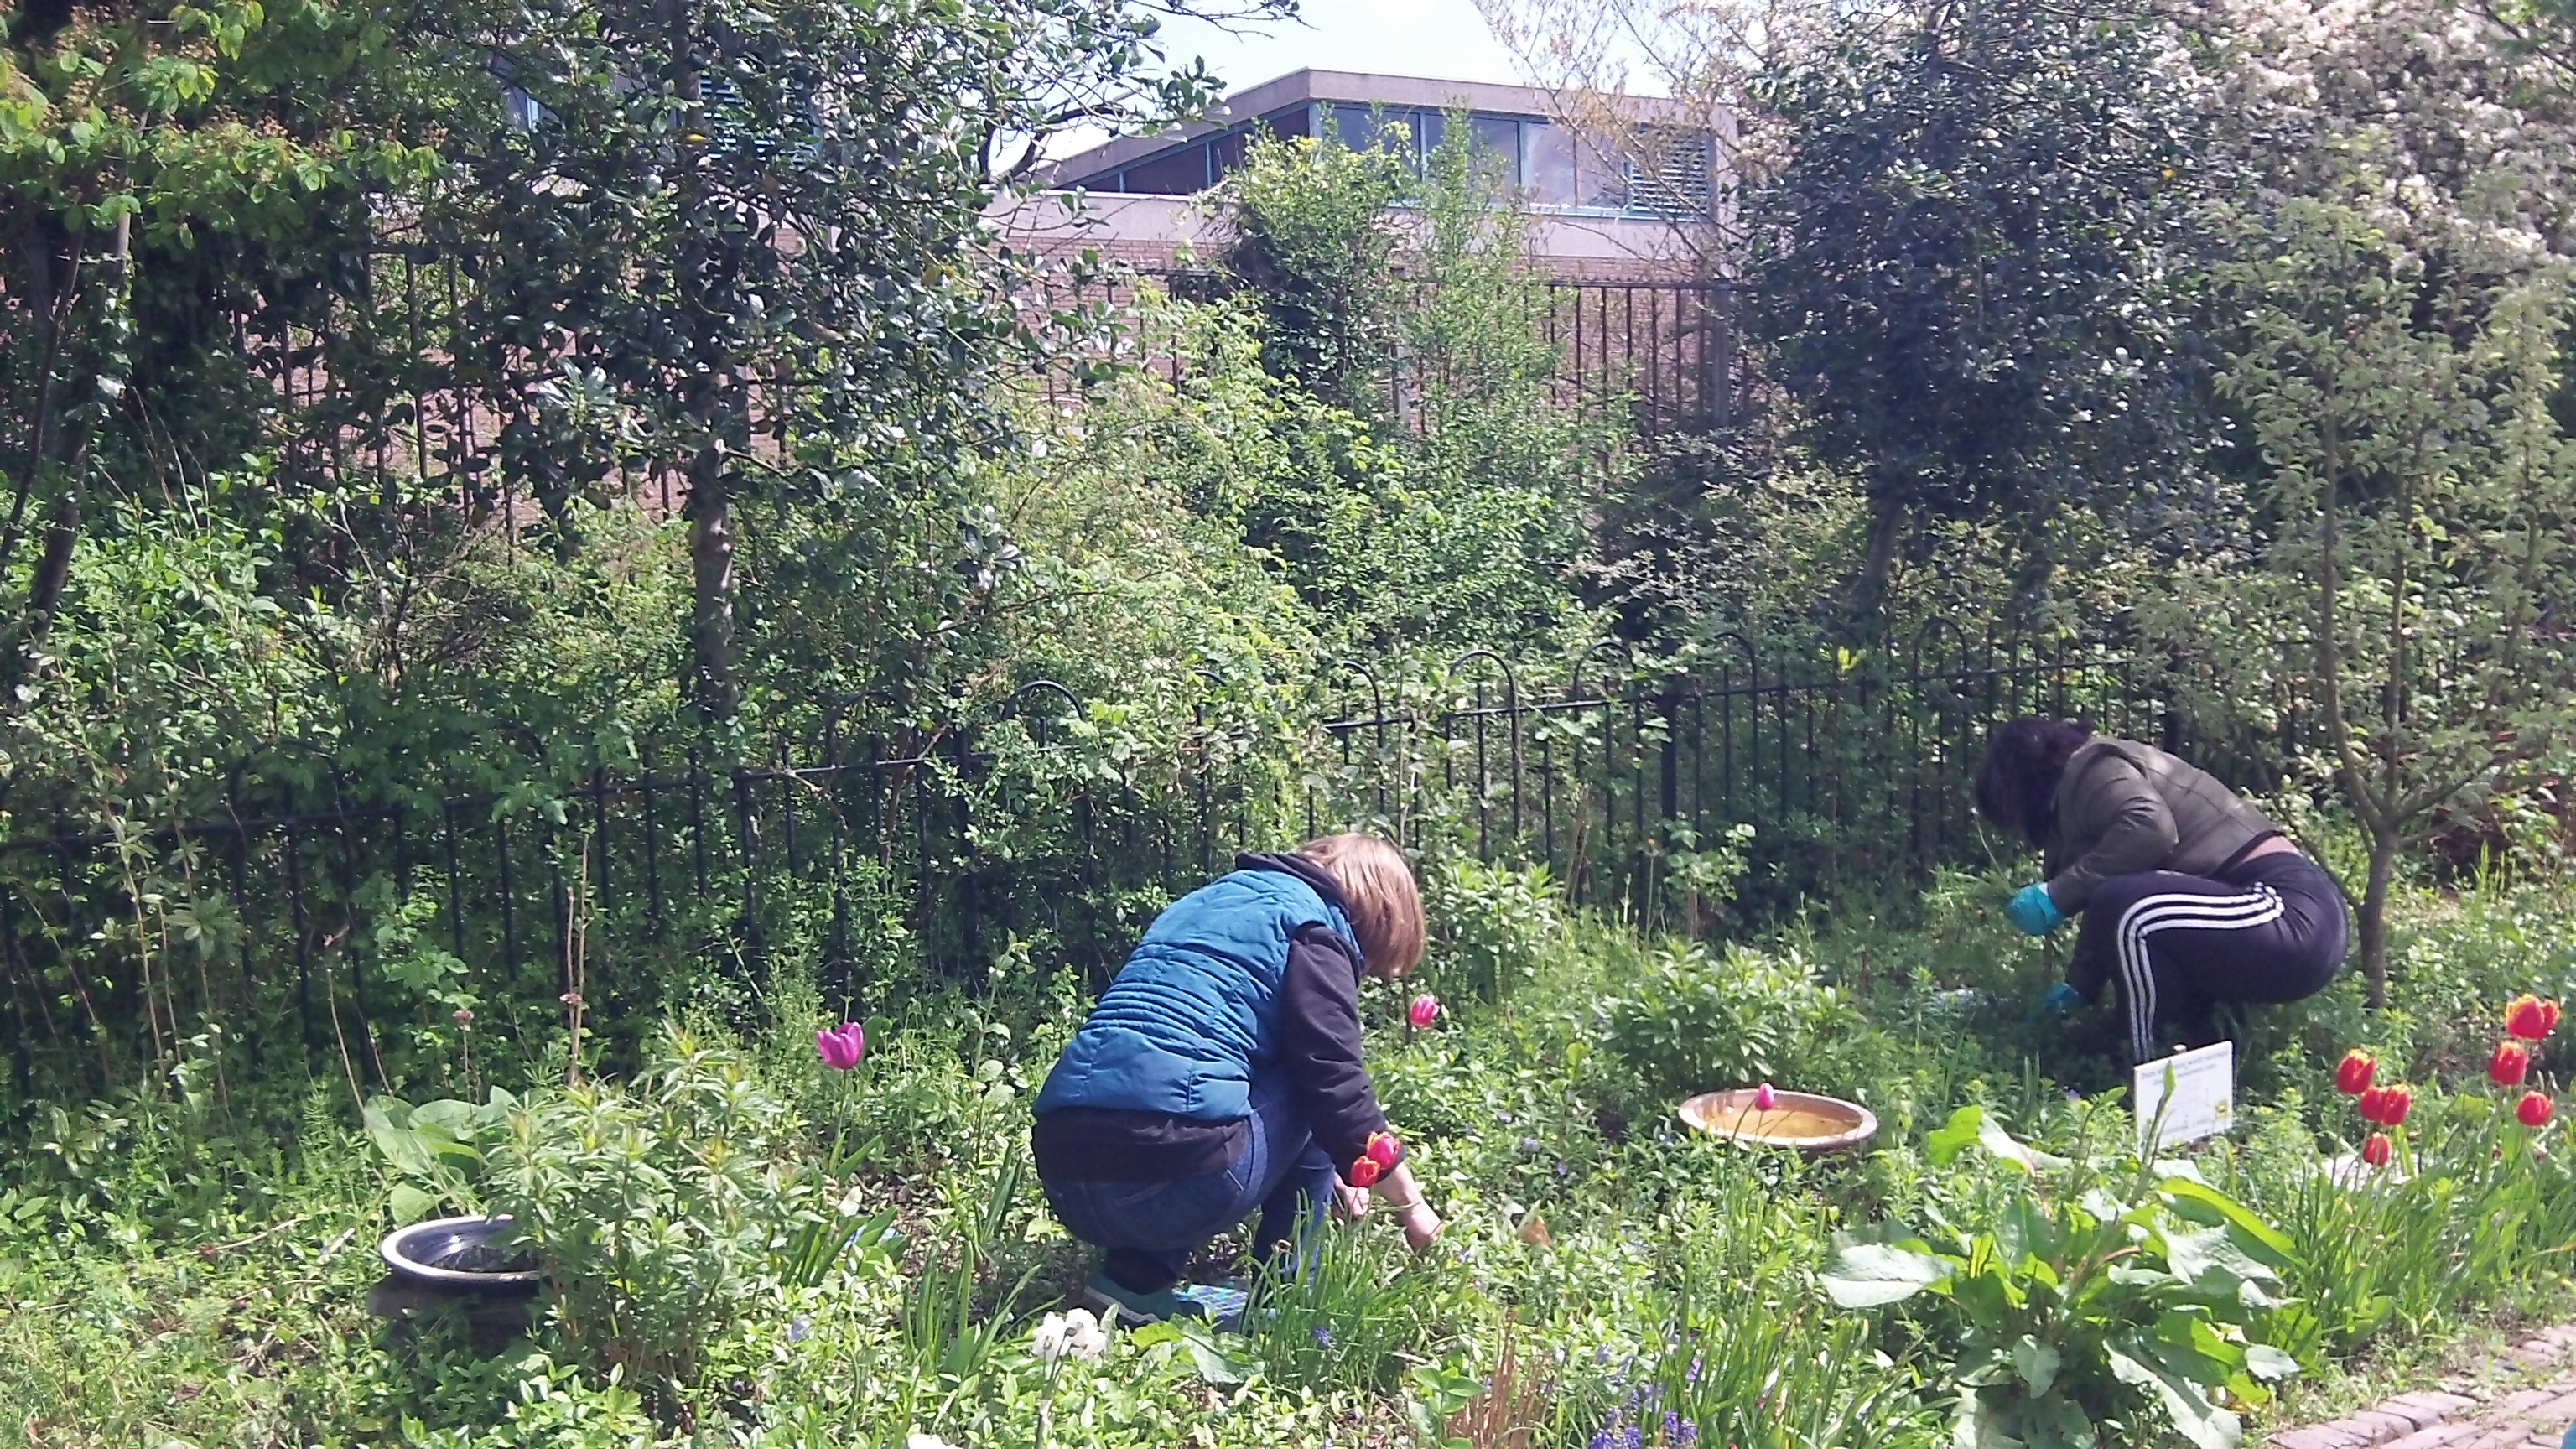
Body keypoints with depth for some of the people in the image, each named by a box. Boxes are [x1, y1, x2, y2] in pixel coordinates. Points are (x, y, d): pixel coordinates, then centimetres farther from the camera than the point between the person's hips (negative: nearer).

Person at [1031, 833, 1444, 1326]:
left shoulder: (1209, 901, 30)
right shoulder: (1310, 921, 7)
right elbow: (1336, 1085, 0)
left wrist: (1322, 1169, 45)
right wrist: (1411, 1204, 15)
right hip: (1177, 1180, -8)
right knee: (1307, 1099, 17)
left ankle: (1135, 1278, 14)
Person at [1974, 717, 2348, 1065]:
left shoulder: (2089, 769, -6)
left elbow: (2151, 827, -27)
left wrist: (2057, 895, -19)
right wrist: (2078, 985, 33)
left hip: (2293, 919, -11)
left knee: (2127, 911, -26)